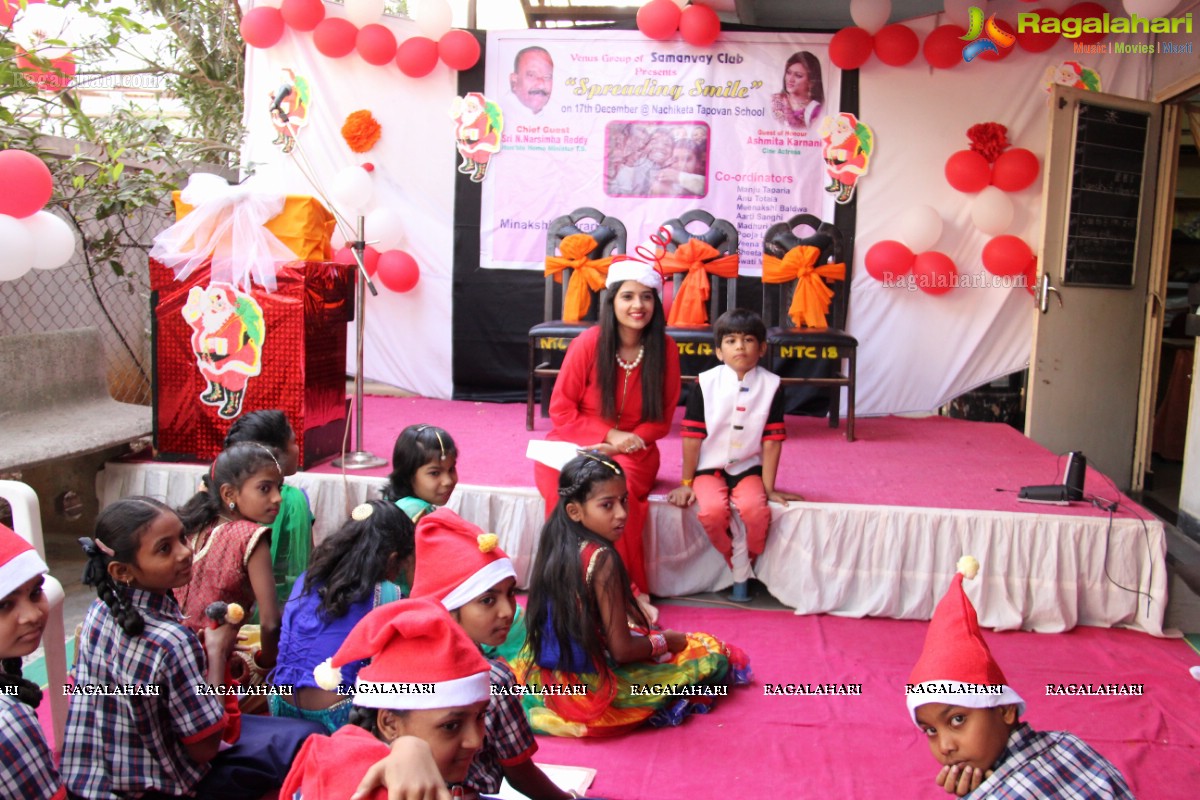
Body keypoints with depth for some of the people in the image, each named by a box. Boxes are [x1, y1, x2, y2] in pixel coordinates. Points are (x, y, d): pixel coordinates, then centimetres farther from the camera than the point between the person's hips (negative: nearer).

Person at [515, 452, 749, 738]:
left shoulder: (554, 545, -1)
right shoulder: (601, 559, -23)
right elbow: (622, 651, -21)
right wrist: (665, 640, -1)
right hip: (589, 686, -7)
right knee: (711, 652, 3)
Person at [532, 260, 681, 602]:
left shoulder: (665, 349, -2)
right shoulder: (588, 343, -8)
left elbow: (662, 418, 5)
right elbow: (560, 409, -3)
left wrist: (625, 443, -12)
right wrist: (609, 434, -14)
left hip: (634, 450, 1)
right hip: (577, 445, -1)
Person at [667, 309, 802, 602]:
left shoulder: (771, 386, -4)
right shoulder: (705, 383, -6)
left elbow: (772, 440, -2)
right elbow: (692, 437, -4)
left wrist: (768, 487, -2)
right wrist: (686, 483, -2)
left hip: (748, 468, 1)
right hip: (709, 467, 0)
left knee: (756, 509, -28)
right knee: (712, 510, -29)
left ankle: (745, 568, -1)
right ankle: (738, 566, -1)